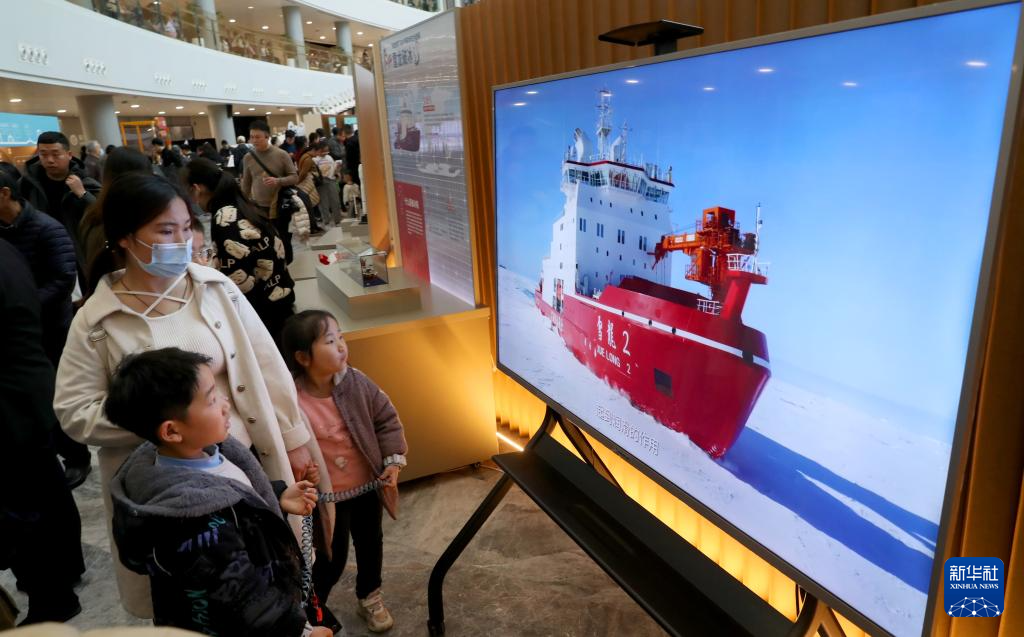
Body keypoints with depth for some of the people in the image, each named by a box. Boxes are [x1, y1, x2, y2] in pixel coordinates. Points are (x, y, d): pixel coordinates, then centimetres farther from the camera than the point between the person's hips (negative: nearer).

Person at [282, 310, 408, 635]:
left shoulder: (355, 382, -14)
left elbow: (386, 418, -2)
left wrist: (393, 460, -8)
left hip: (367, 485, 5)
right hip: (328, 496, -4)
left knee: (371, 543, 23)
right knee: (332, 558, 12)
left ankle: (369, 598, 51)